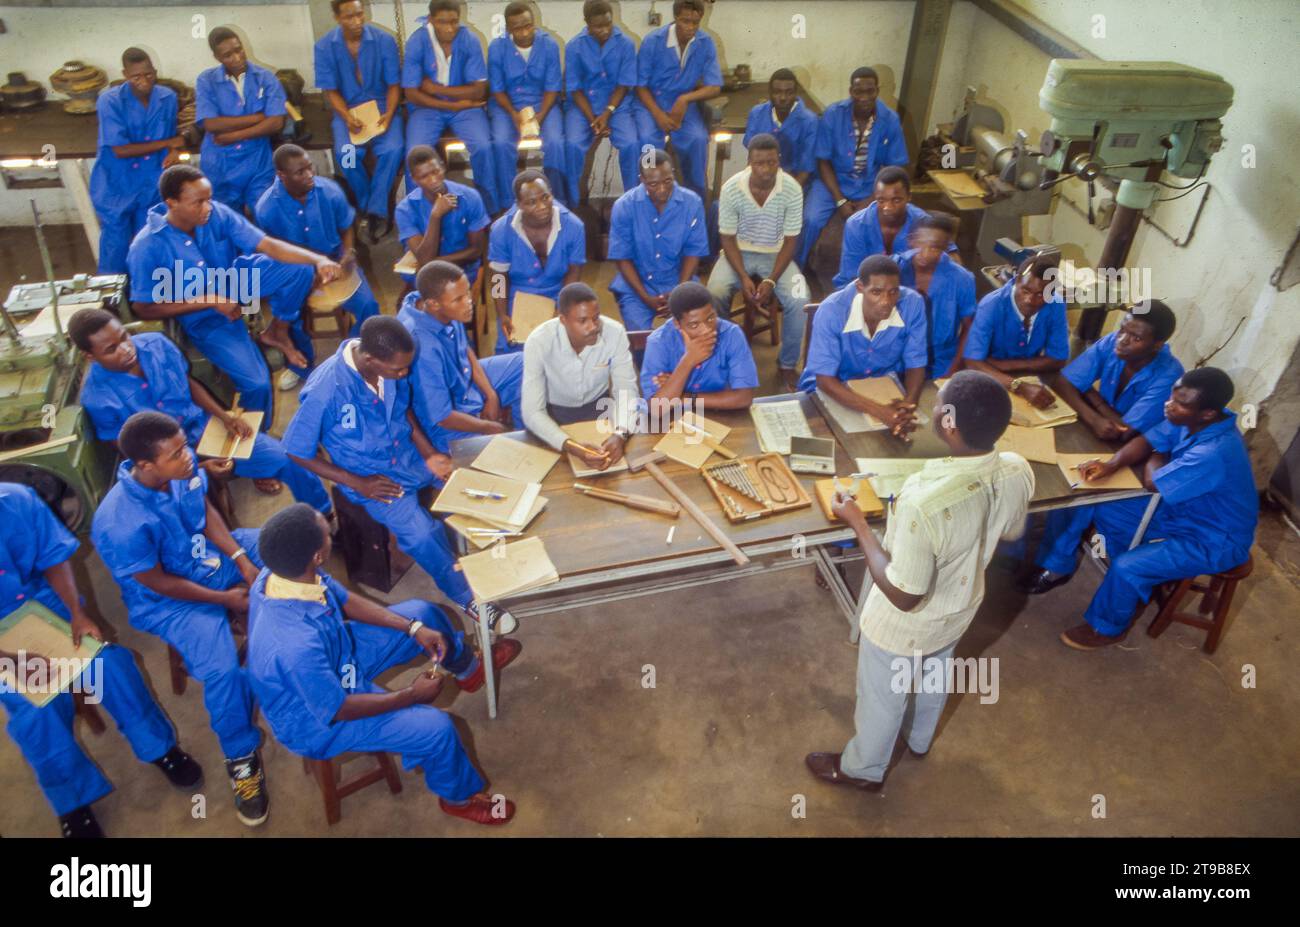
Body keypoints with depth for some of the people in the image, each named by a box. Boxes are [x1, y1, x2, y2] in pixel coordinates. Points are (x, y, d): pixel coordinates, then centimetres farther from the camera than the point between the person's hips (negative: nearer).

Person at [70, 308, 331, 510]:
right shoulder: (98, 397, -20)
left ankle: (325, 515, 18)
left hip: (203, 427, 4)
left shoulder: (155, 343, -12)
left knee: (286, 458, -5)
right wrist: (198, 468, -20)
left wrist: (223, 415, -10)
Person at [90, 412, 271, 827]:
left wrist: (242, 558, -10)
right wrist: (225, 599, -13)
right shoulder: (120, 523, -35)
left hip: (212, 552, 7)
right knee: (222, 670, -26)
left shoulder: (180, 466, -19)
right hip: (171, 599, -7)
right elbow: (158, 583, -21)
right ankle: (242, 758, -1)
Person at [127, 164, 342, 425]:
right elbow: (144, 308, -18)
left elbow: (267, 245, -19)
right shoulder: (147, 247, -26)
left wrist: (318, 260, -37)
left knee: (301, 269, -19)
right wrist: (210, 300, -24)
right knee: (256, 383, -19)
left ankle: (275, 331, 7)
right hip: (204, 318, -4)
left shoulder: (217, 214, -19)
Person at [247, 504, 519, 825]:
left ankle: (469, 667, 40)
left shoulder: (282, 572, -20)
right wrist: (411, 695, -16)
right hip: (316, 719, -8)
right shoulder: (297, 646, -44)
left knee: (422, 612, 8)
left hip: (336, 658, 8)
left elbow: (346, 601, -2)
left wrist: (414, 628, -7)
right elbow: (337, 710, -28)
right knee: (436, 728, -18)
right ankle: (459, 796, 16)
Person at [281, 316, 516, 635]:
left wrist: (429, 453, -6)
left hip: (409, 455, 6)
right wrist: (358, 483, -16)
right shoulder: (324, 392, -30)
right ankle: (466, 597, -4)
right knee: (422, 534, -25)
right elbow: (296, 451, -15)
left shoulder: (392, 364, -15)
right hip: (370, 476, -5)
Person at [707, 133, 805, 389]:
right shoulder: (731, 189, -16)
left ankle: (787, 364, -2)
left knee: (799, 300, -25)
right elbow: (728, 238, -8)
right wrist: (743, 277, -21)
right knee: (715, 293, -29)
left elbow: (790, 240, -9)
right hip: (739, 252, 0)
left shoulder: (792, 189, -16)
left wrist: (771, 280, -20)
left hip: (776, 254, 0)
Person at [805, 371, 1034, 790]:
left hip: (905, 627, -6)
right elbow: (1009, 532, 0)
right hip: (958, 610, 6)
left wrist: (858, 524, -23)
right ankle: (919, 738, 65)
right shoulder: (1018, 472, -23)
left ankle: (863, 768, 52)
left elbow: (903, 595, -30)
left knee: (882, 697, 24)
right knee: (934, 676, 35)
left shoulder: (925, 502, -44)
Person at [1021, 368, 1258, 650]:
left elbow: (1152, 483, -27)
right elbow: (1148, 441, -2)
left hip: (1212, 540, -8)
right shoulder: (1191, 420, -13)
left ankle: (1107, 628, 4)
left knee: (1126, 568, -27)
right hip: (1178, 510, 8)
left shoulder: (1215, 453, -38)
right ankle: (1056, 568, 19)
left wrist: (1154, 460, -5)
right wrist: (1111, 464, -21)